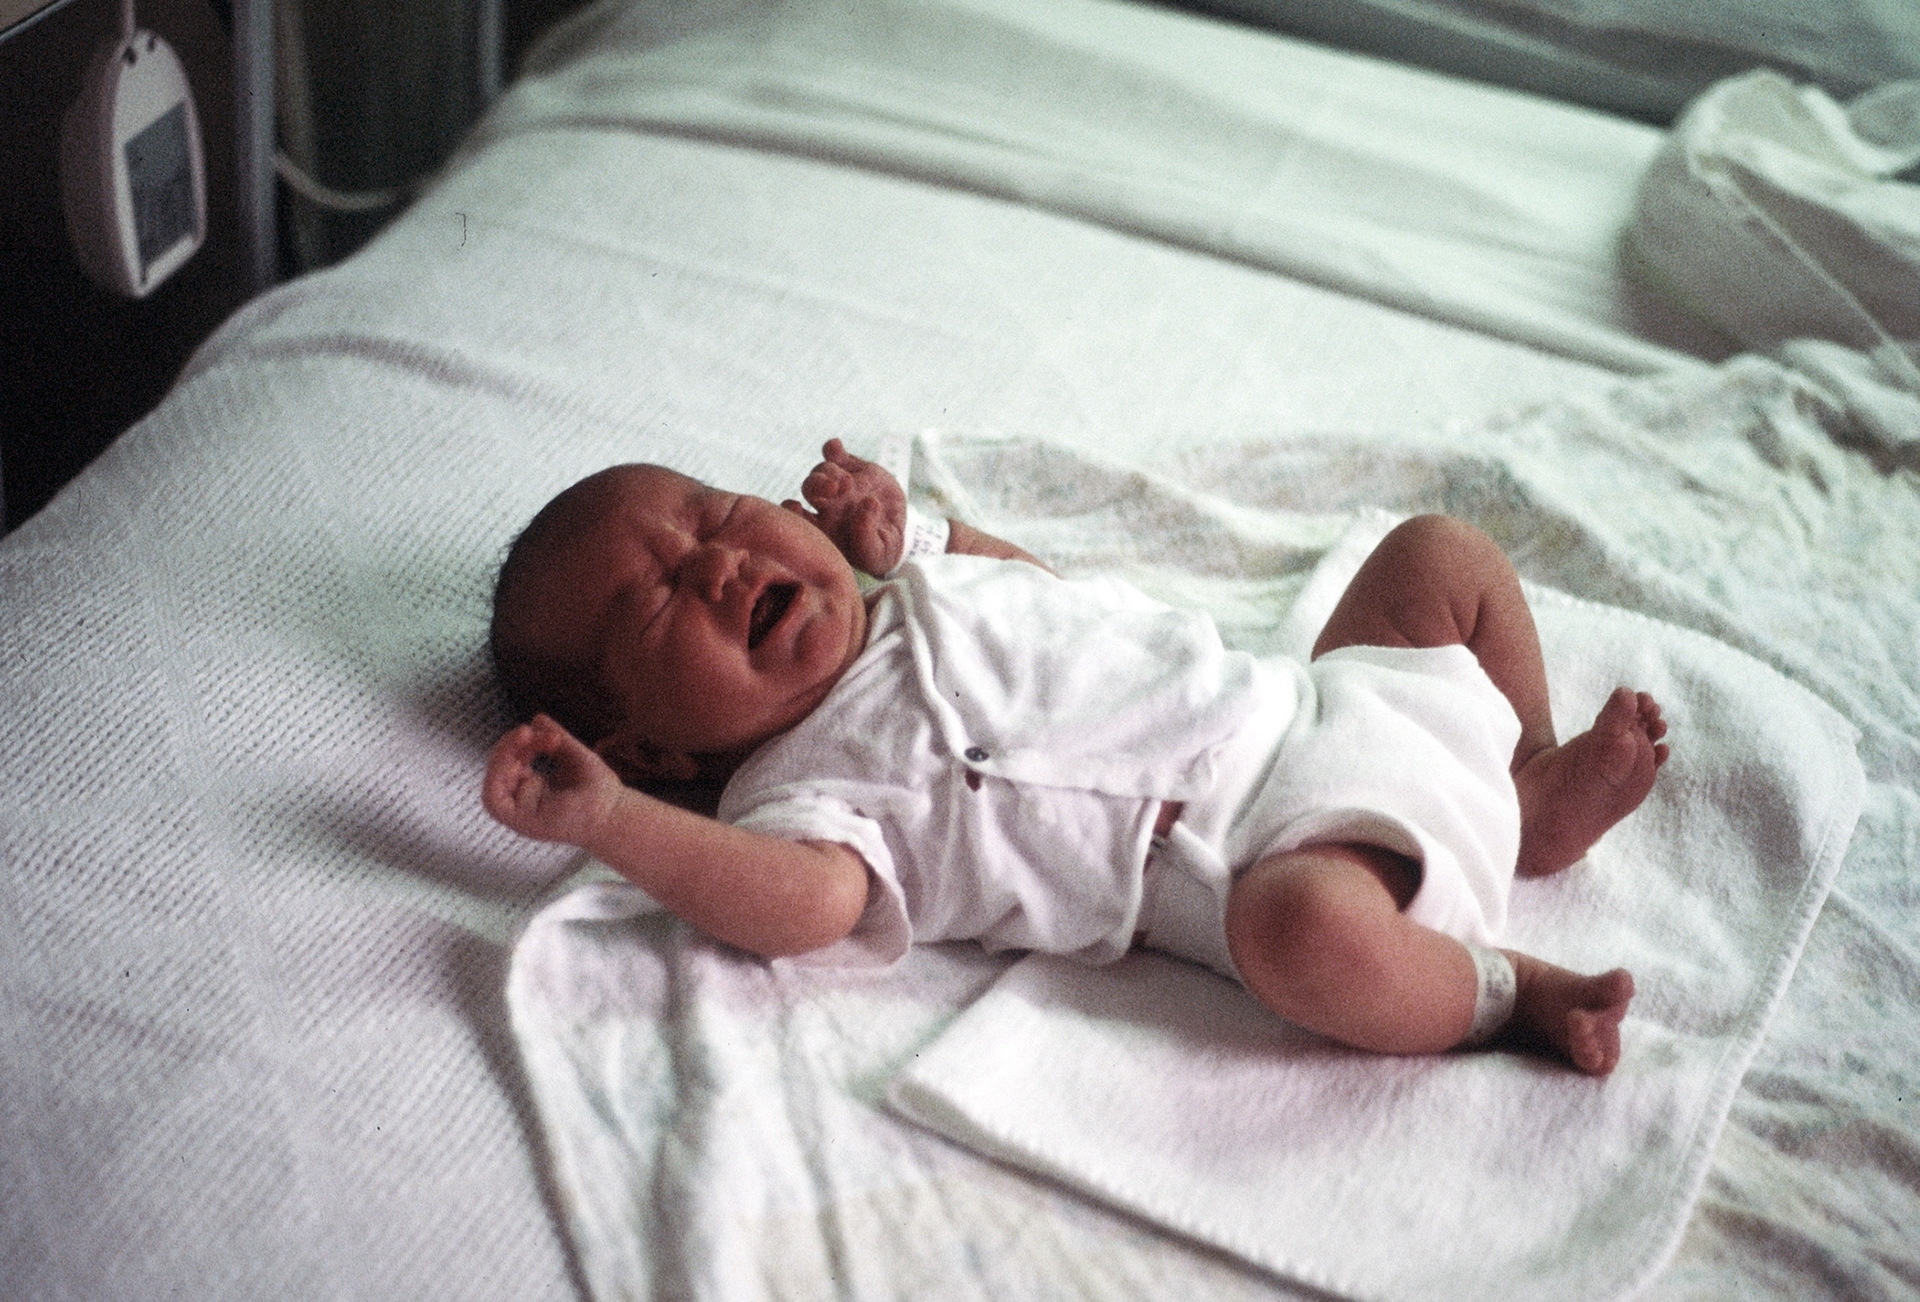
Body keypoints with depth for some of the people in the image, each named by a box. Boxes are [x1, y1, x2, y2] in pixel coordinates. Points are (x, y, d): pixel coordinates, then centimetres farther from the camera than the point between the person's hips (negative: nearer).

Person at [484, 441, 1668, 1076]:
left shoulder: (914, 586, 16)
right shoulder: (799, 783, -9)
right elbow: (809, 905, -29)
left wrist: (903, 529, 16)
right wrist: (606, 821, -35)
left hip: (1319, 708, 8)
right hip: (1251, 846, -8)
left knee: (1441, 549, 12)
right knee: (1306, 926, -42)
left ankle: (1539, 783, 20)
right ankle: (1501, 993, -12)